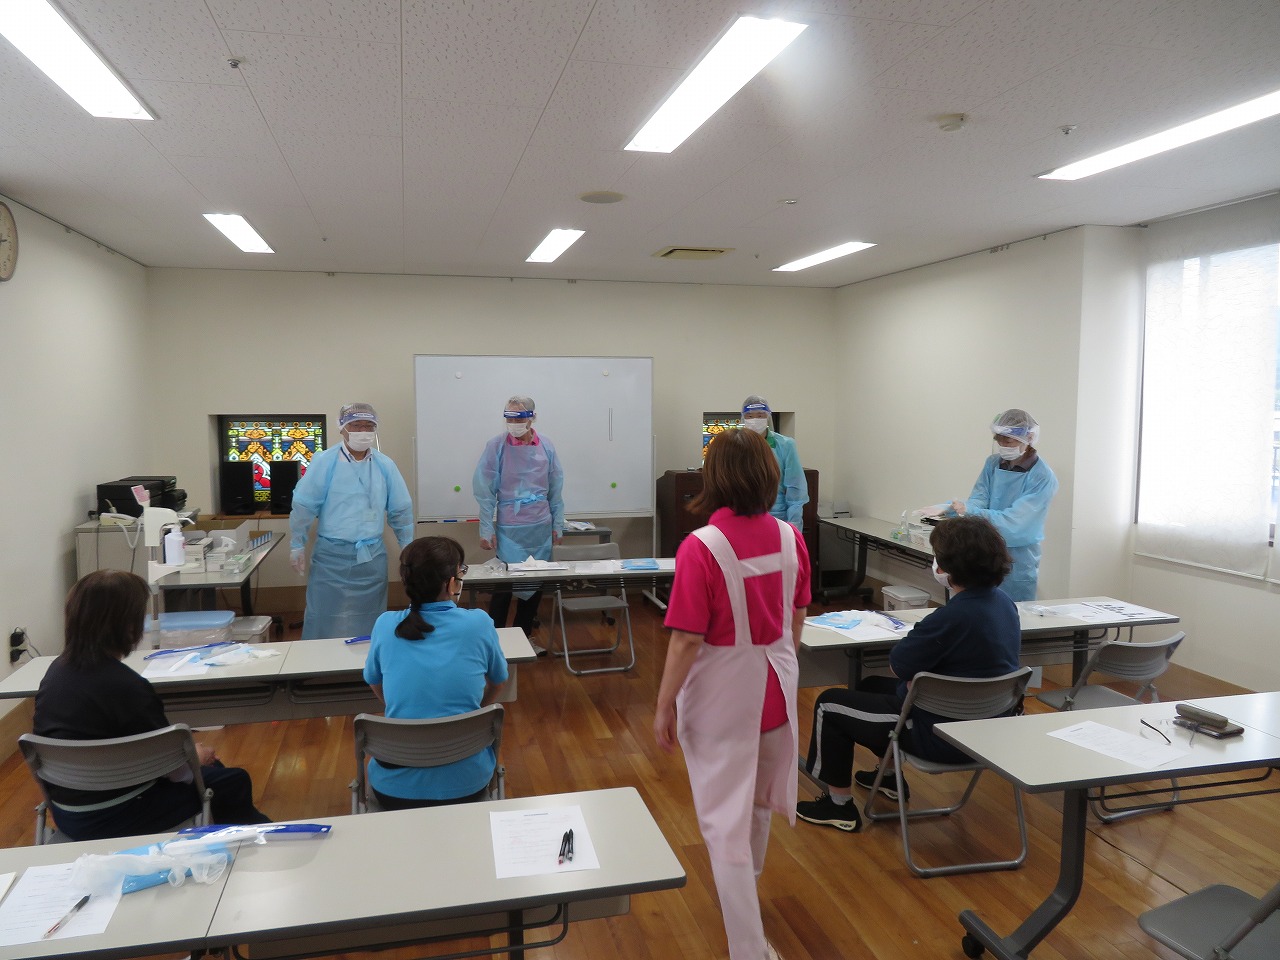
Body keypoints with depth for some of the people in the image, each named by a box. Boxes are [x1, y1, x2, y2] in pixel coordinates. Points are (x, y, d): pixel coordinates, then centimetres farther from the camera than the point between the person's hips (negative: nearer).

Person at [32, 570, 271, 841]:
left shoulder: (58, 668, -2)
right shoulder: (126, 686, -28)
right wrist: (195, 756, 5)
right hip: (110, 819, -8)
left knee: (210, 768, 24)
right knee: (233, 782, 11)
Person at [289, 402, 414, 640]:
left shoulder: (385, 465, 2)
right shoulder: (324, 462, -7)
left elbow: (401, 510, 9)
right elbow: (303, 506, -4)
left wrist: (408, 547, 12)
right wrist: (297, 547, 0)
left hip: (372, 556, 3)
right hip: (332, 556, -3)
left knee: (369, 624, 11)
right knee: (325, 621, 2)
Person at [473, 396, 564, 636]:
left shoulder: (546, 446, 1)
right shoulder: (496, 446, -7)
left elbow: (556, 490, 7)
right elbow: (485, 492, -5)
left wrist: (557, 525, 7)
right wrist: (486, 530, -7)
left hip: (541, 528, 3)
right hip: (509, 529, -3)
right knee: (504, 585, -1)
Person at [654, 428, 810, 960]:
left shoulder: (701, 547, -23)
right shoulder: (790, 538, -6)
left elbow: (687, 640, -21)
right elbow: (797, 618, 6)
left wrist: (664, 705, -9)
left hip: (723, 694, -6)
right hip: (777, 684, 6)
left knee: (726, 817, 5)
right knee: (757, 797, 27)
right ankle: (746, 888, 52)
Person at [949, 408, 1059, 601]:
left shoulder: (1043, 478, -15)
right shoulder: (993, 463, 3)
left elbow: (1014, 520, -24)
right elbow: (978, 498, -5)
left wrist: (970, 511, -35)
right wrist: (954, 508, -27)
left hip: (1018, 565, -5)